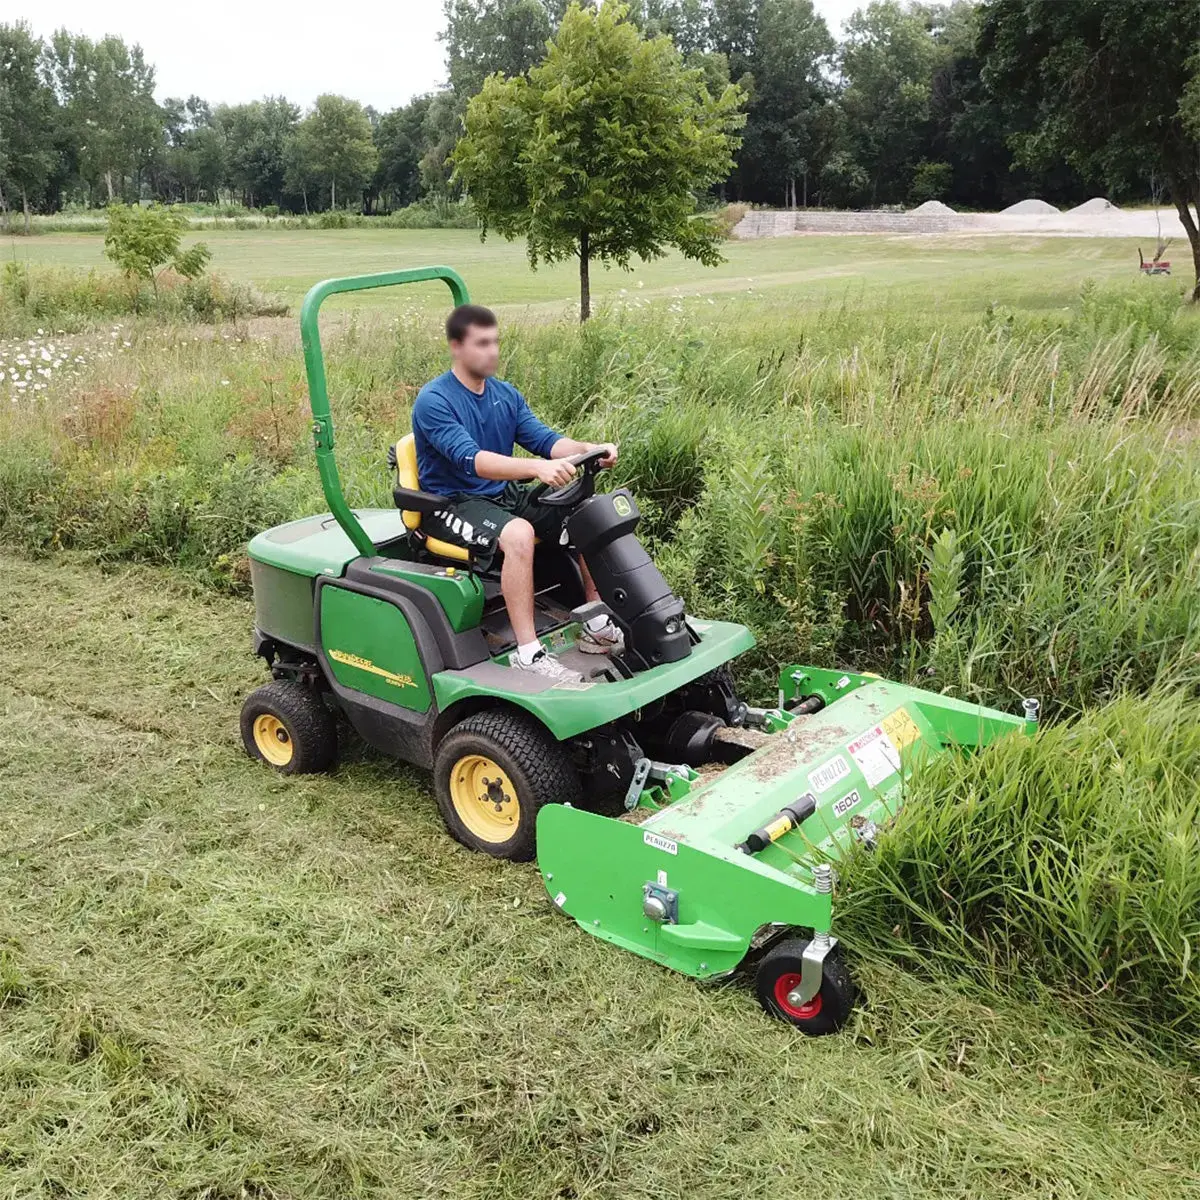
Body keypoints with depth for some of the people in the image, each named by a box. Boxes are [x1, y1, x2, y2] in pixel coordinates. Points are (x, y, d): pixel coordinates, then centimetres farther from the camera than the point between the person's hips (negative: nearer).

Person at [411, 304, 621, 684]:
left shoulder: (505, 394, 8)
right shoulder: (433, 400, -15)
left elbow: (544, 439, 0)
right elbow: (470, 460, -29)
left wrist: (590, 449, -20)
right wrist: (536, 468, -43)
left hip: (504, 494, 7)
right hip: (453, 504, -7)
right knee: (518, 533, -36)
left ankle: (596, 625, -2)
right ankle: (528, 654, -31)